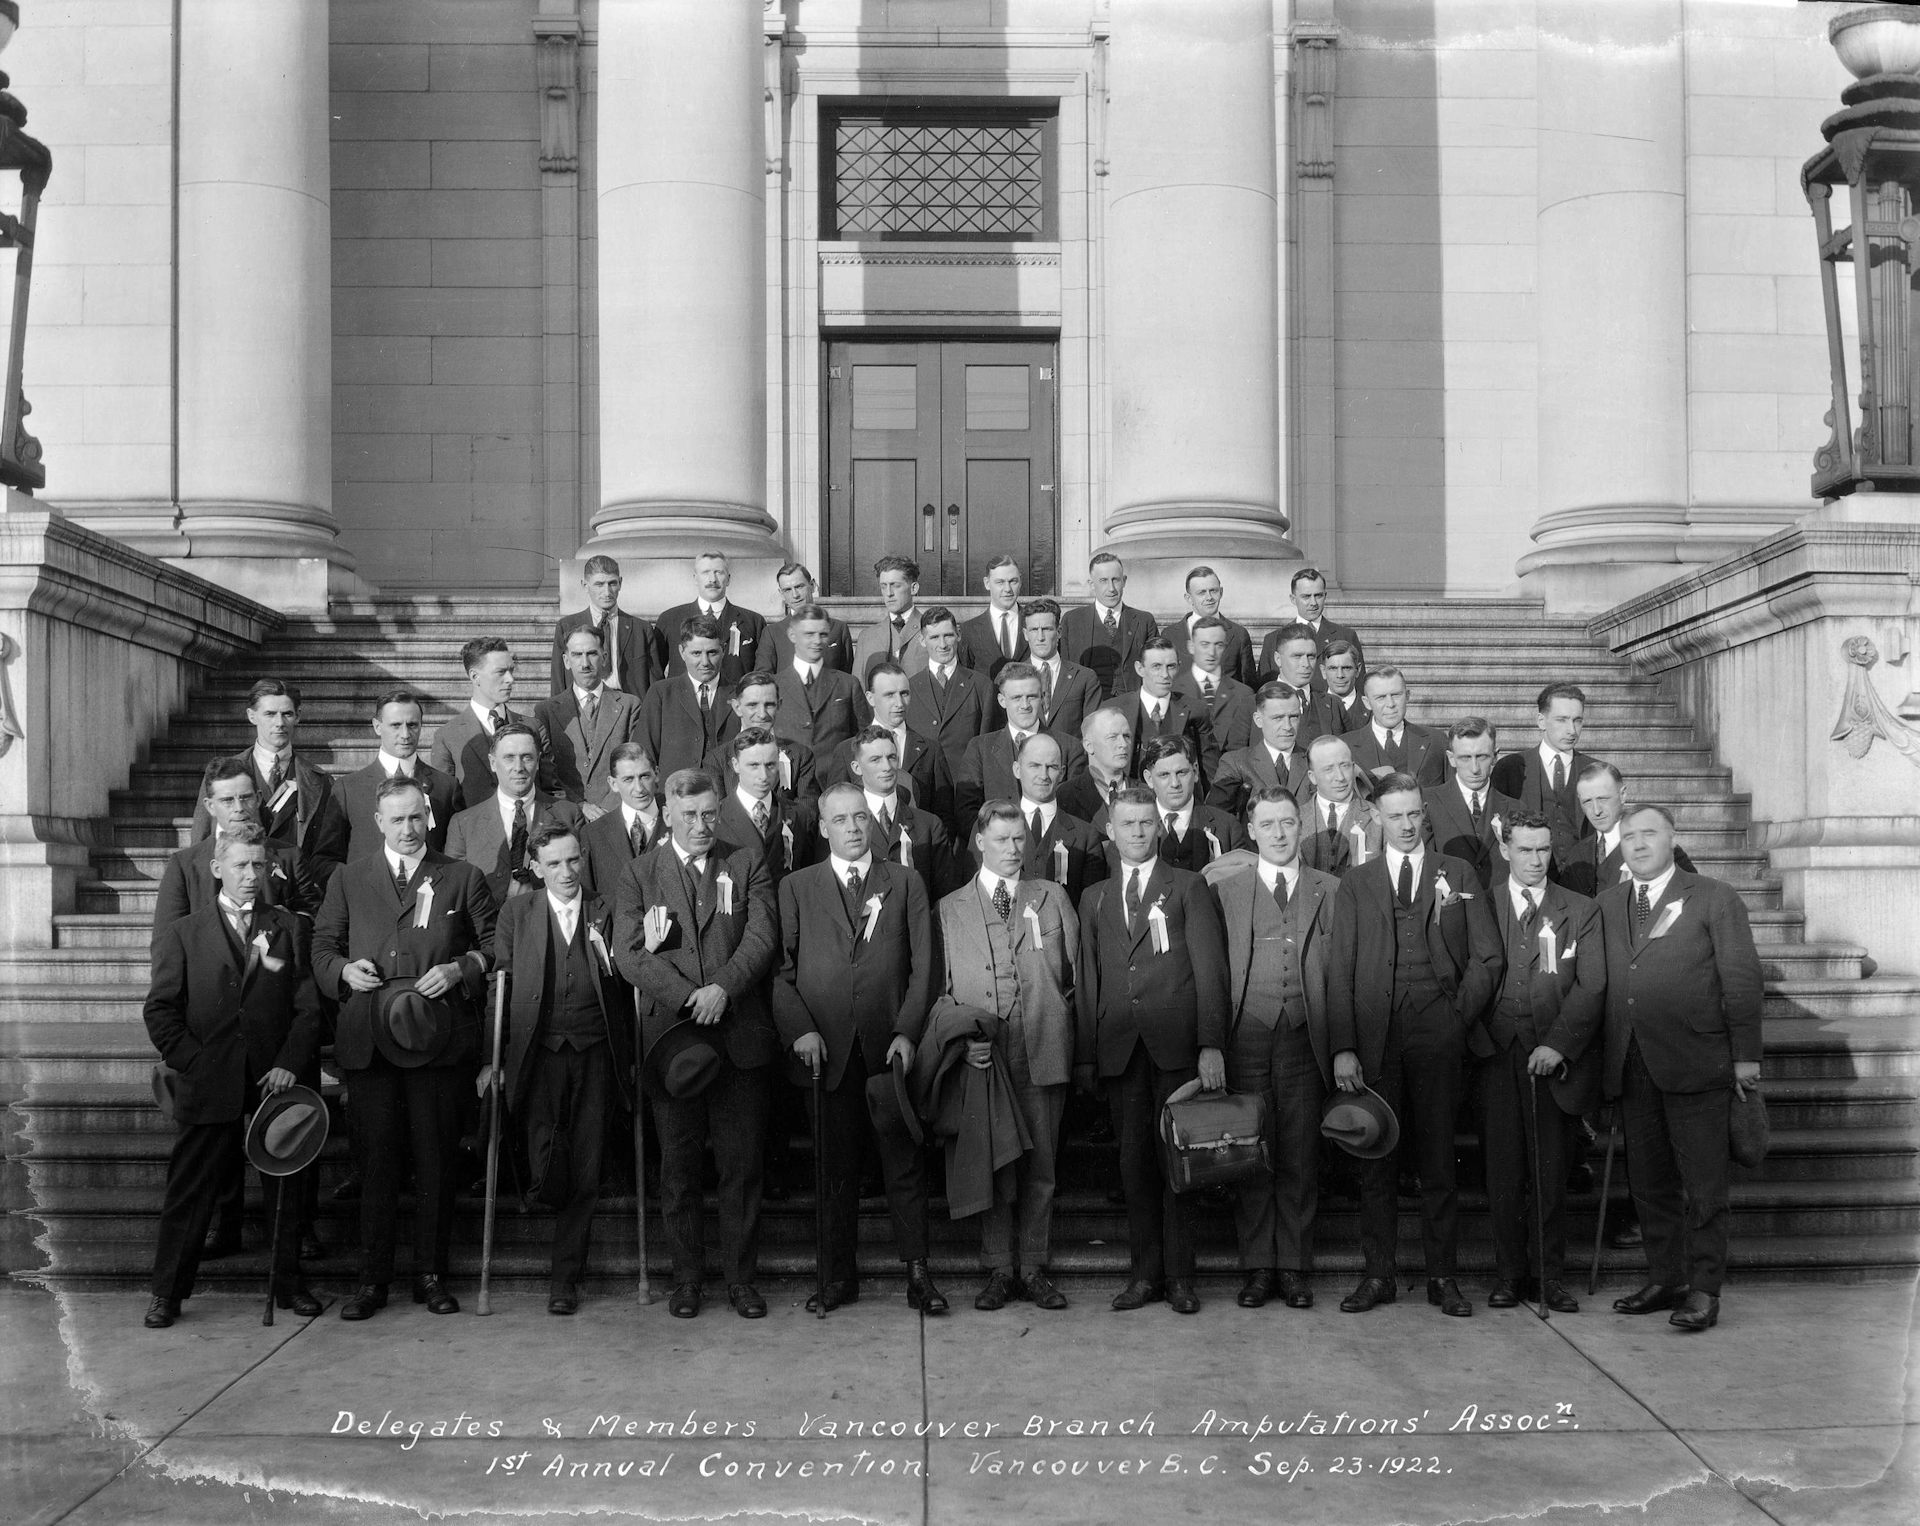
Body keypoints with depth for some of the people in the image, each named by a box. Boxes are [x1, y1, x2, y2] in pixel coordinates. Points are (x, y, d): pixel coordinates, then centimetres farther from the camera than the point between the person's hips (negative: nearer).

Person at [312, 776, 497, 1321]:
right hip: (367, 1040, 1)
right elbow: (321, 946, 17)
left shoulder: (463, 878, 10)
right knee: (374, 1159, 2)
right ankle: (372, 1279, 10)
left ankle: (431, 1275, 13)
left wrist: (460, 969, -8)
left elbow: (495, 945, 9)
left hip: (439, 1041, -1)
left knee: (435, 1160, 2)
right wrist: (344, 969, -3)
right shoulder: (349, 880, 14)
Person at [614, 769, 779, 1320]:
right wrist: (688, 996, -14)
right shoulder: (640, 872, 8)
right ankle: (685, 1277, 16)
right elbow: (628, 951, -3)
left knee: (742, 1164, 3)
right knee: (678, 1165, 5)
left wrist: (722, 989, -18)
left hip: (740, 1034, 0)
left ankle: (741, 1278, 13)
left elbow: (761, 938, -2)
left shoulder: (748, 863, 9)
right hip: (672, 1033, 0)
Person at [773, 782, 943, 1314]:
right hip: (827, 1049, 0)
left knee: (905, 1165, 1)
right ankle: (839, 1275, 14)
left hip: (890, 1047, 0)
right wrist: (800, 1029, -9)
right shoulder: (796, 888, 10)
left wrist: (907, 1032, -7)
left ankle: (917, 1274, 7)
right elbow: (779, 969, 4)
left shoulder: (906, 884, 10)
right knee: (836, 1167, 6)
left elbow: (922, 966, 4)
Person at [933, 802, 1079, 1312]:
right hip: (981, 1057, -1)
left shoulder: (1052, 898, 13)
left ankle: (1034, 1268, 11)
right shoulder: (949, 909, 10)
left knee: (1040, 1165, 3)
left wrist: (1056, 1020, 0)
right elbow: (939, 987, 6)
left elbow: (1076, 973, 12)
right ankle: (998, 1271, 10)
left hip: (1044, 1054, 1)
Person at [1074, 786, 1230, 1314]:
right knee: (1134, 1162, 4)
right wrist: (1085, 1055, 8)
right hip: (1120, 1048, 3)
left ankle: (1179, 1275, 5)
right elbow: (1087, 980, 15)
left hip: (1177, 1045, -3)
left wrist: (1211, 1043, -10)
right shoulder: (1094, 898, 17)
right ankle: (1144, 1274, 10)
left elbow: (1209, 969, 0)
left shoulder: (1189, 888, 6)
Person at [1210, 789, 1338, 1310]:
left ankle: (1294, 1268, 10)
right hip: (1247, 1040, 0)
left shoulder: (1330, 891, 10)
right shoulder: (1224, 890, 9)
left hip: (1304, 1041, 0)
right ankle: (1257, 1267, 9)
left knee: (1301, 1159, 2)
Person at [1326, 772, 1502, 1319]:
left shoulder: (1458, 877, 11)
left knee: (1437, 1160, 2)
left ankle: (1443, 1278, 10)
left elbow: (1488, 957, 9)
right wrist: (1342, 1048, -6)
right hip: (1374, 1036, 1)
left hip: (1437, 1034, 0)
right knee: (1376, 1161, 3)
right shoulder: (1354, 884, 10)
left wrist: (1459, 1016, -2)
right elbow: (1339, 970, 4)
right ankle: (1377, 1275, 10)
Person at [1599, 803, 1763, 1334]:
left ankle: (1704, 1290, 5)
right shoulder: (1608, 903, 14)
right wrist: (1605, 1060, 4)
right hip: (1631, 1066, 5)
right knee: (1649, 1183, 10)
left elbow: (1742, 980, -2)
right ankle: (1664, 1280, 20)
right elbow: (1601, 984, 10)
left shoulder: (1715, 900, 1)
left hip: (1695, 1065, -4)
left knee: (1704, 1184, -1)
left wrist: (1745, 1056, -6)